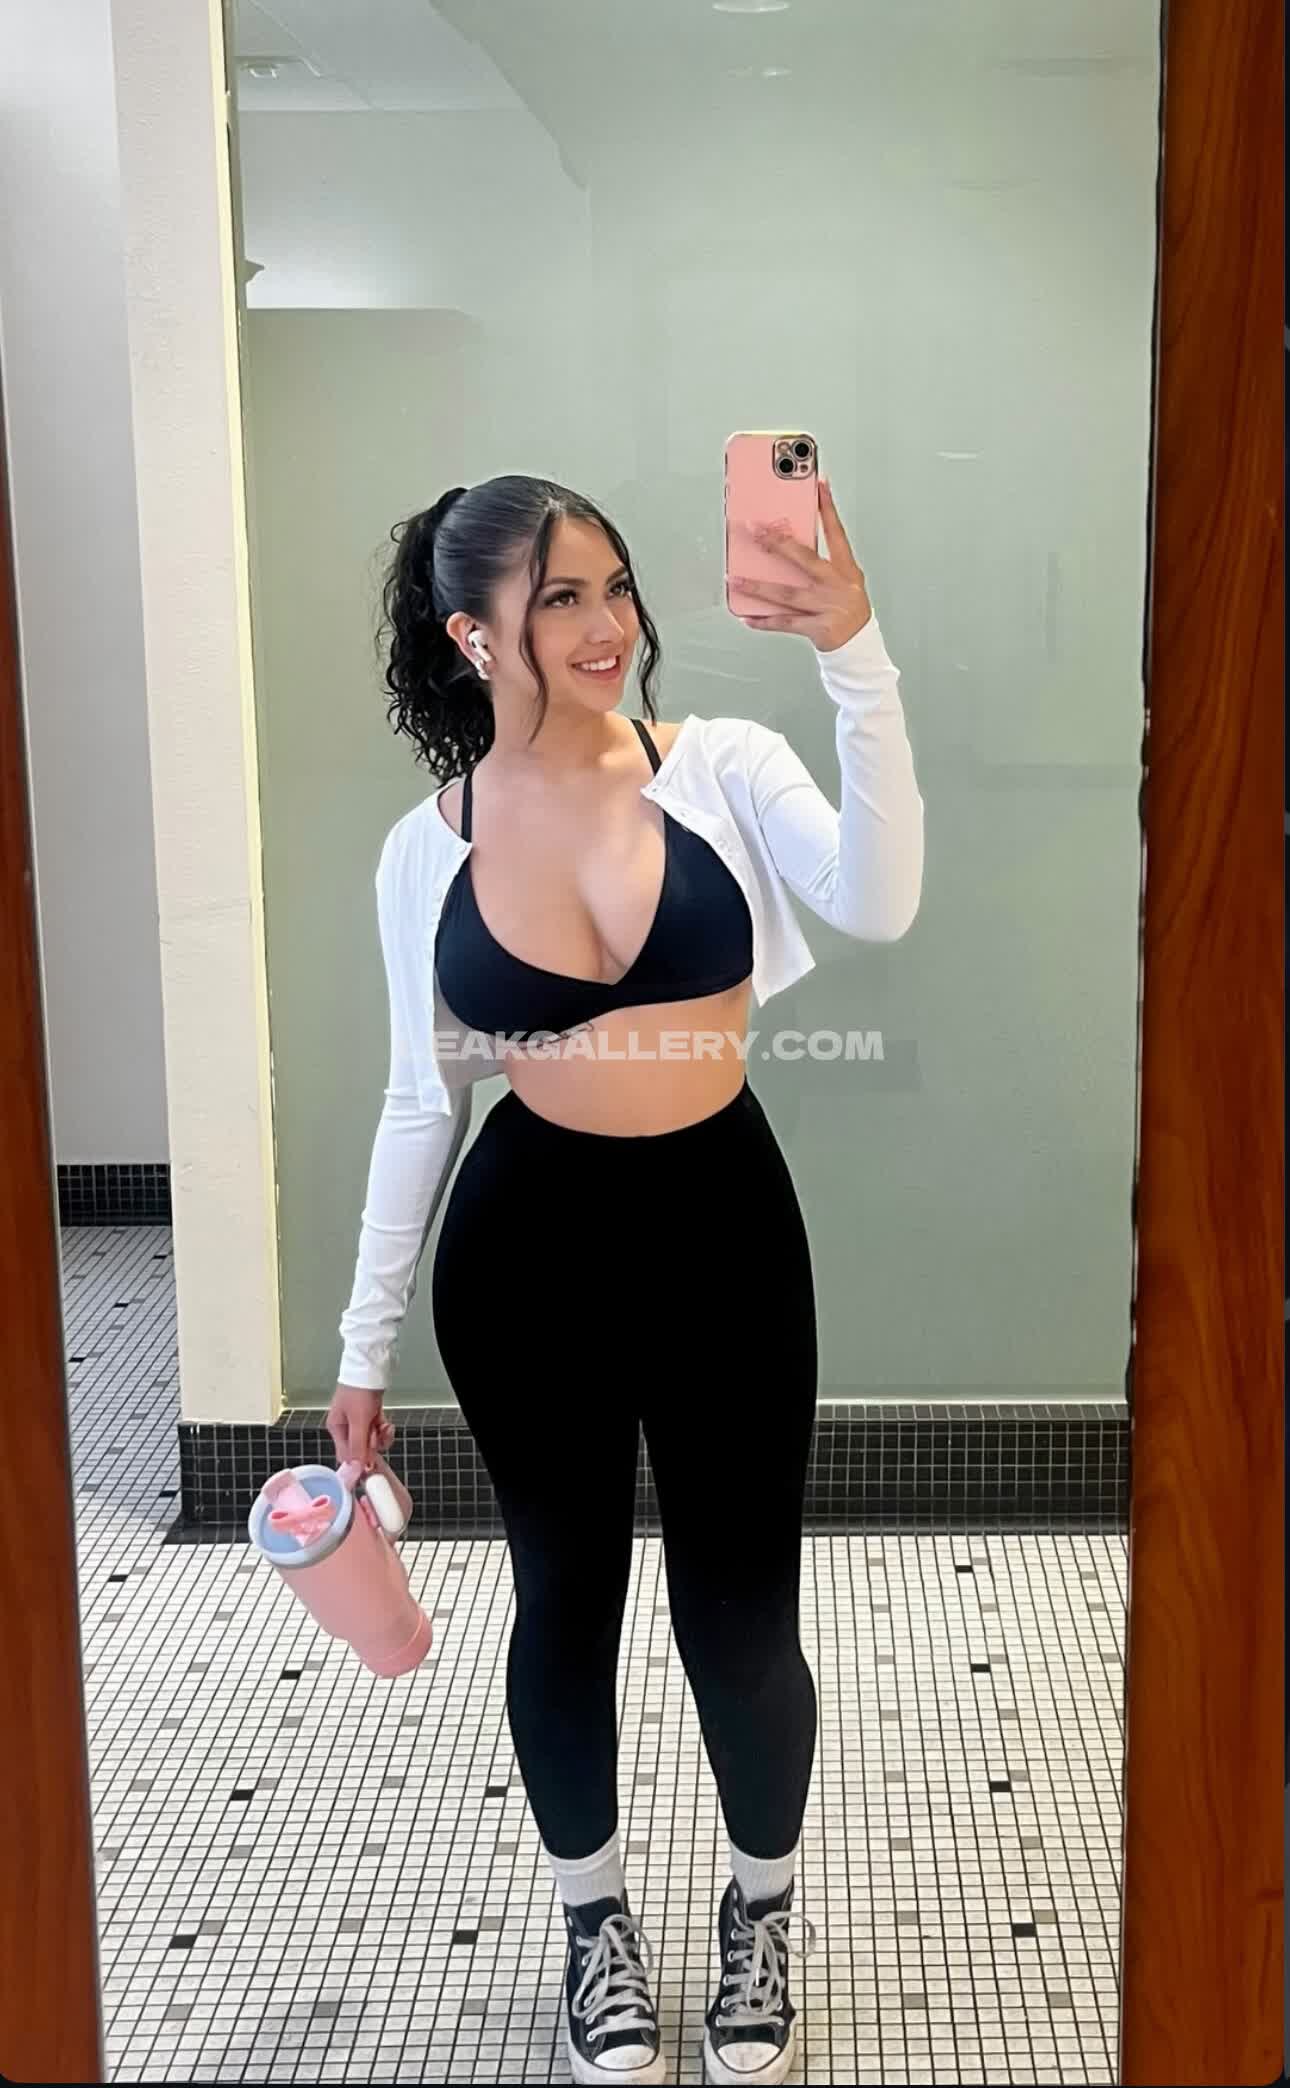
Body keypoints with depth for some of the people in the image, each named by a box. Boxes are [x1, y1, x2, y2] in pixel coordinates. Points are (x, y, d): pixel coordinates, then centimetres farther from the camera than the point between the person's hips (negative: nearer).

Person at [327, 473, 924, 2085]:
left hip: (723, 1228, 0)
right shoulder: (427, 850, -2)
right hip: (529, 1244, 1)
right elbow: (422, 1101, 5)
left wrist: (857, 662, -32)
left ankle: (759, 1912, 37)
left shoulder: (721, 767, -6)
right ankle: (597, 1924, 39)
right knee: (564, 1603, 14)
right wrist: (364, 1343, 8)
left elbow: (878, 905, -23)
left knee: (739, 1613, 7)